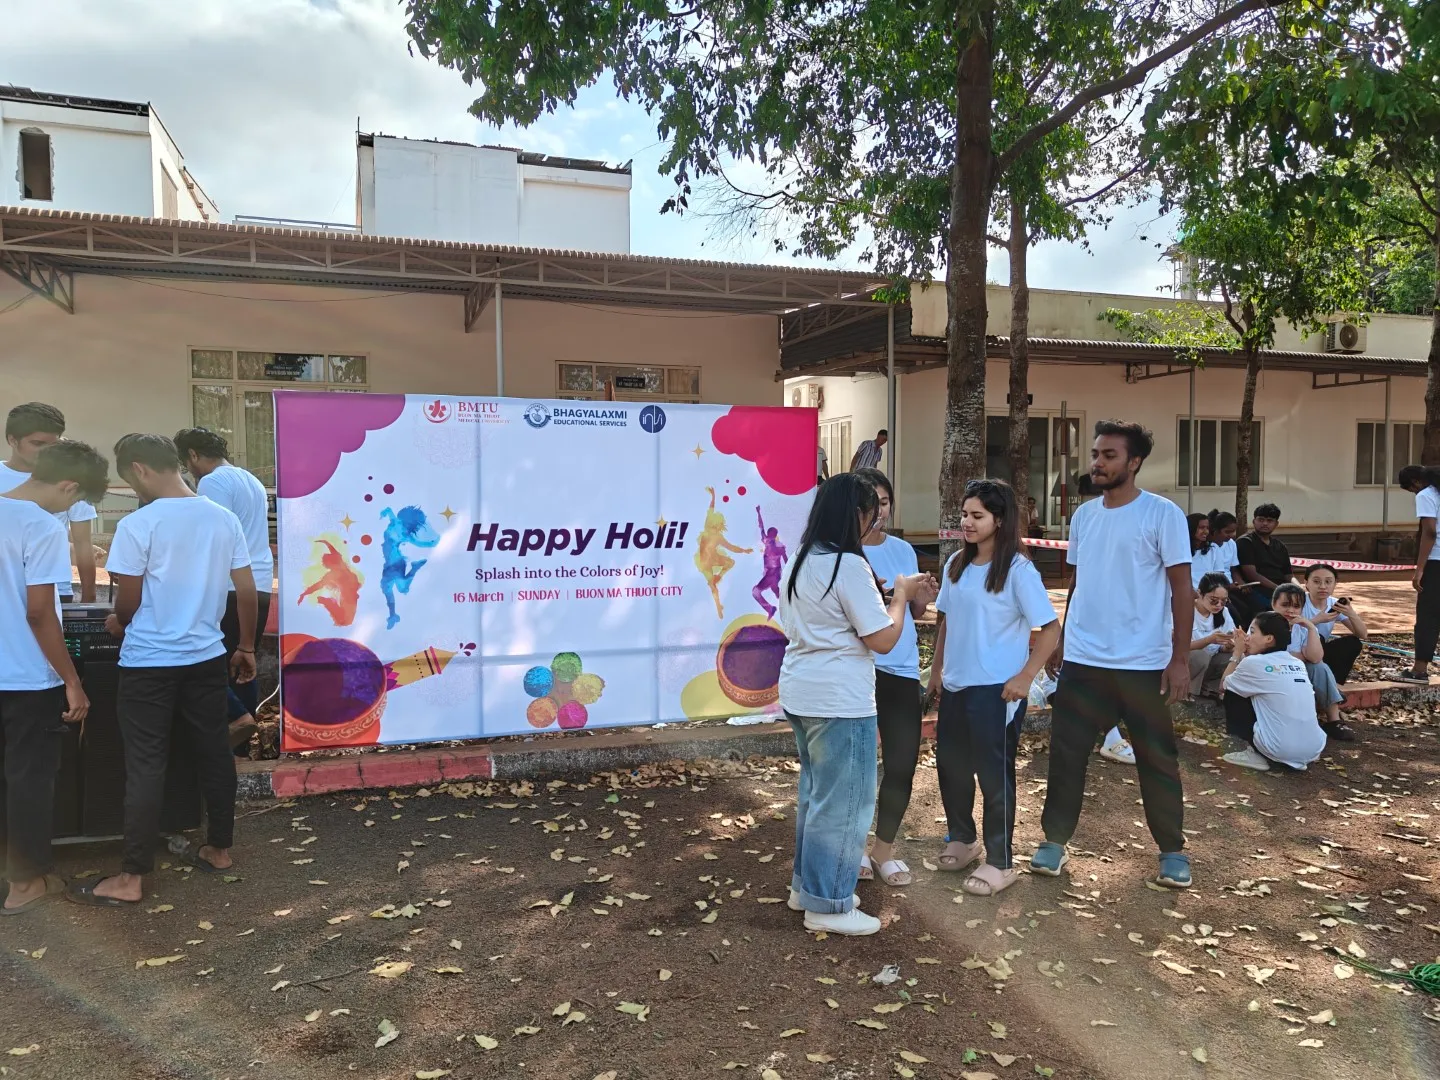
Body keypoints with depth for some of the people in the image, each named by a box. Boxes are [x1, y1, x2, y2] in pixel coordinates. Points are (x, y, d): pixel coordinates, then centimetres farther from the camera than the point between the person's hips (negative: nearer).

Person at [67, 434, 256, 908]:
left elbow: (129, 600, -8)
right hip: (206, 656, 5)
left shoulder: (137, 525, -14)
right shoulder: (224, 518, 1)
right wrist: (247, 647, 14)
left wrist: (120, 622, 15)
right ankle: (219, 848, 26)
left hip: (149, 662, -5)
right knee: (214, 754, 13)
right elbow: (247, 590, 4)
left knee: (145, 768, 1)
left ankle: (131, 878, 9)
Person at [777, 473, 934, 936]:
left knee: (816, 791, 20)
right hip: (839, 702, -9)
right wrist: (901, 595, -2)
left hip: (800, 693, 10)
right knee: (843, 800, 2)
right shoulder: (849, 565, -18)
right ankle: (827, 905, 12)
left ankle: (806, 885, 32)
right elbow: (883, 639, -17)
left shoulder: (802, 560, 10)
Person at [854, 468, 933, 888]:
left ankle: (884, 847, 24)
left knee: (903, 762, 5)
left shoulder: (903, 549, 11)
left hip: (901, 669, 4)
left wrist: (920, 600, -5)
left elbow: (912, 613, 17)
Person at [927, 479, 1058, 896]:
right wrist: (937, 669, 12)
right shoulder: (956, 564, 5)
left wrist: (1025, 678, -18)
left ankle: (1000, 862, 16)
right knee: (950, 765, 16)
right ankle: (962, 839, 37)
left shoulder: (1018, 570, -13)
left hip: (996, 689, -7)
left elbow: (1050, 629, -12)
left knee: (994, 774, 2)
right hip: (955, 685, 7)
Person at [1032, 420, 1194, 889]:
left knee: (1157, 759, 9)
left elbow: (1181, 589, -8)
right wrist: (1062, 640, 14)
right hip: (1082, 659, 4)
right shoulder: (1083, 515, 8)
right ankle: (1055, 839, 21)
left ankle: (1172, 849, 26)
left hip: (1142, 663, -4)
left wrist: (1180, 658, -12)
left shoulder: (1163, 514, -8)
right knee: (1066, 751, 7)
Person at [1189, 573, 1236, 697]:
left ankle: (1207, 689, -2)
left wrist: (1228, 645, -27)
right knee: (1200, 655, -35)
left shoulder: (1224, 611, -2)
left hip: (1209, 664, 5)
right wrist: (1209, 640, -37)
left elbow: (1223, 649, -2)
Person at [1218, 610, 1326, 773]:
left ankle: (1253, 754, 6)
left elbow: (1225, 684, 10)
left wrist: (1238, 652, 17)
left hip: (1279, 750, -6)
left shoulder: (1254, 662, -6)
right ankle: (1296, 759, 16)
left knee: (1233, 694, 10)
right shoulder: (1298, 664, 12)